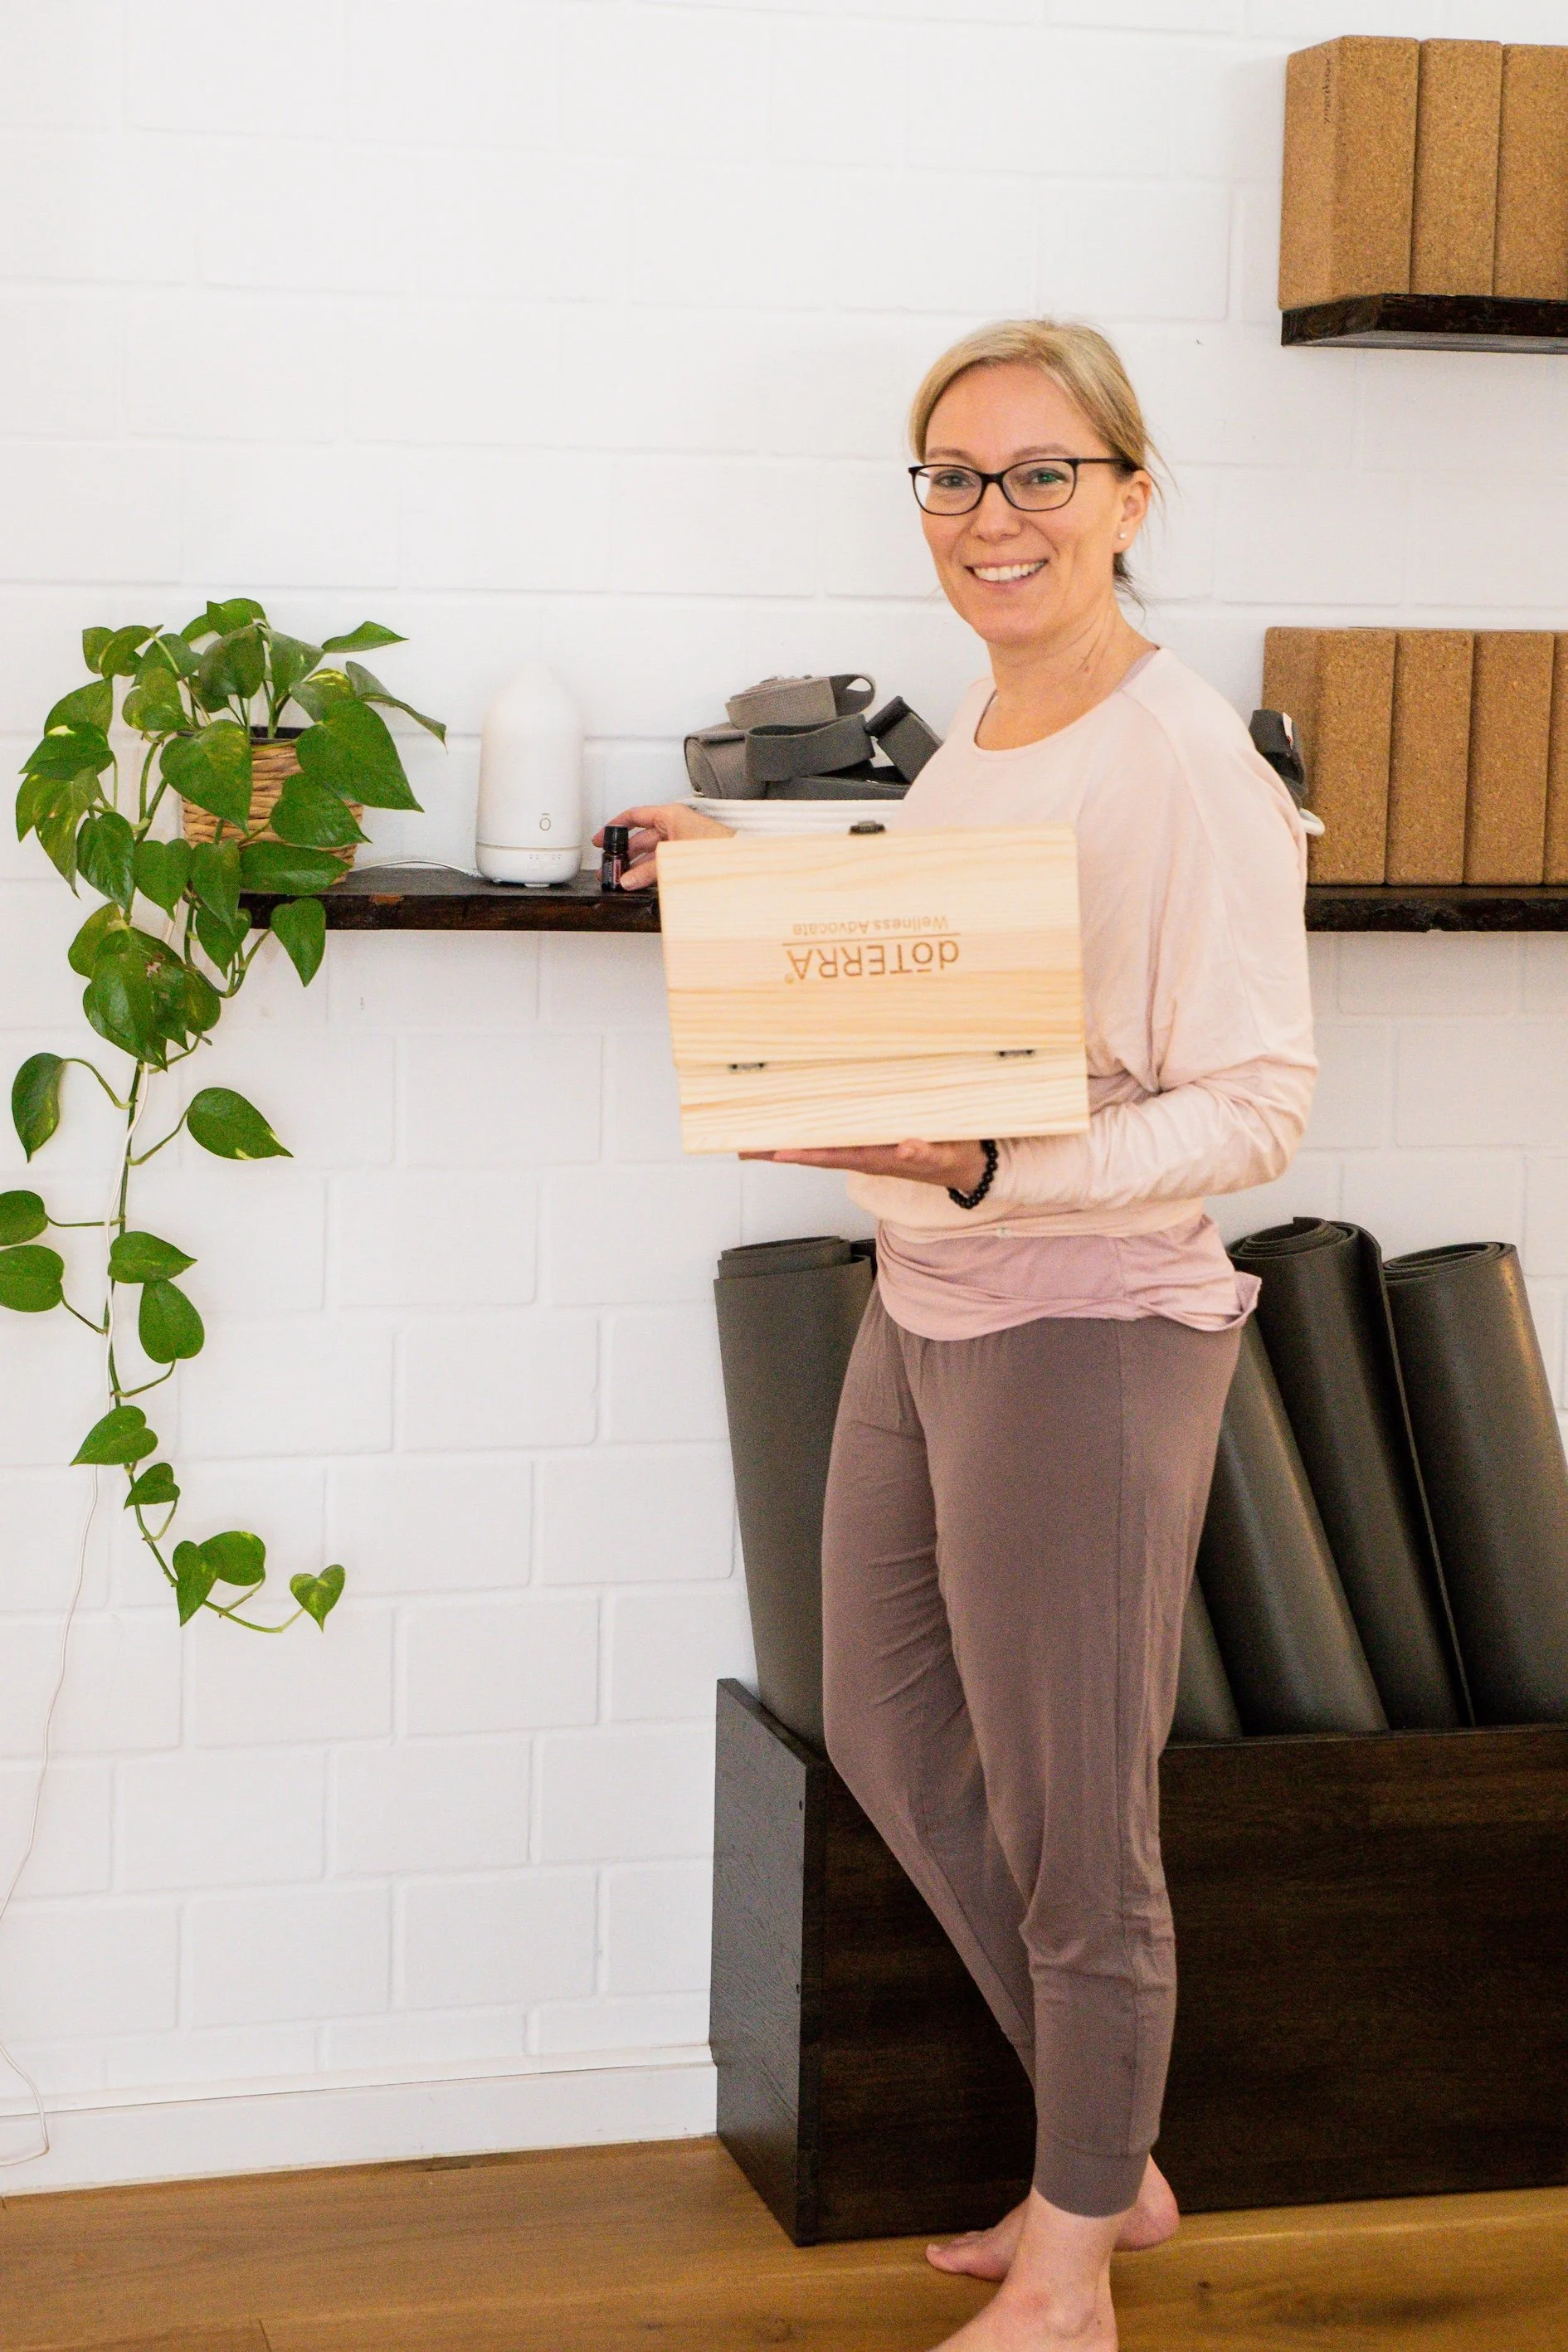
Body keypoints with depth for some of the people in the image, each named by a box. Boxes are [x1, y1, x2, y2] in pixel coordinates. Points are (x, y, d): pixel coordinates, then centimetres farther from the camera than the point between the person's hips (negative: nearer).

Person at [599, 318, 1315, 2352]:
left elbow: (1252, 1106, -21)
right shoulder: (980, 734, 9)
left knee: (1068, 1821, 5)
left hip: (1087, 1327, -9)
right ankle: (1107, 2160, 38)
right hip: (922, 1308, 9)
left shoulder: (1187, 759, -17)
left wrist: (985, 1174, -32)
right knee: (890, 1736, 20)